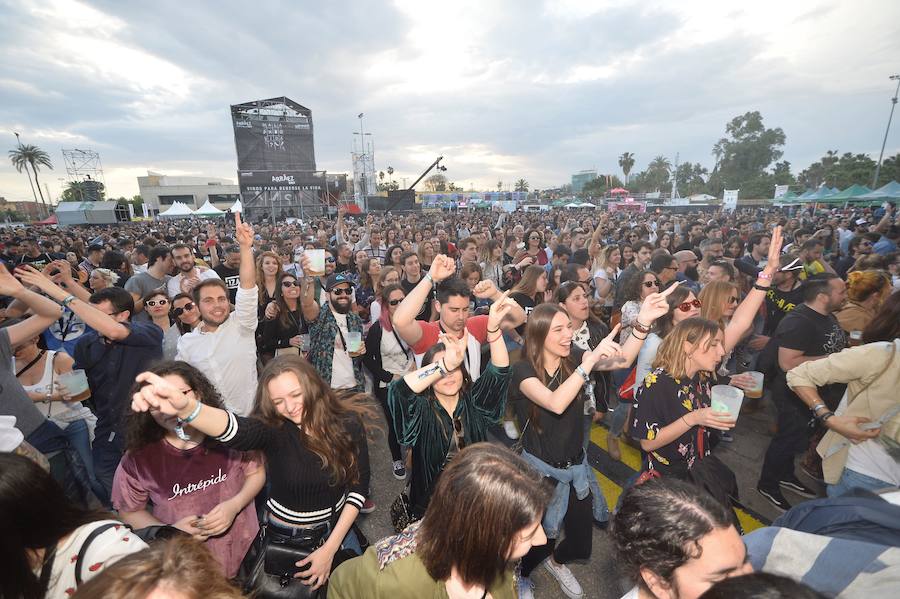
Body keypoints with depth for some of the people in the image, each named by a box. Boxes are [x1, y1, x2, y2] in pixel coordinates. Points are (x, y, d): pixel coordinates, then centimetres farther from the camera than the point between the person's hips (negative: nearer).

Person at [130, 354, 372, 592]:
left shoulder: (348, 423, -19)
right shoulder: (273, 429, -23)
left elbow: (359, 486, -13)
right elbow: (234, 429, -45)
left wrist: (330, 549, -15)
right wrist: (186, 407, -65)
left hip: (336, 531, 2)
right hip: (282, 536, -1)